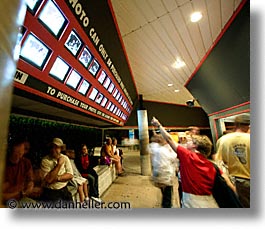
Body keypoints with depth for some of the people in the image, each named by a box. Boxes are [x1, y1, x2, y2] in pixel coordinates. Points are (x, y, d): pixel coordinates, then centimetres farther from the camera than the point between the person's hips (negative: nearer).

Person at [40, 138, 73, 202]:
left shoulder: (65, 158, -3)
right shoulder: (45, 160, -12)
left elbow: (70, 175, -6)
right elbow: (48, 179, -22)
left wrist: (57, 178, -17)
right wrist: (59, 164, -23)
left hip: (64, 190, 3)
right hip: (50, 192, -3)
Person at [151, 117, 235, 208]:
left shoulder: (187, 155, -15)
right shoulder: (212, 166, -2)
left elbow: (169, 139, -10)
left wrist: (158, 125, -1)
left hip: (192, 203, -4)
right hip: (210, 203, 5)